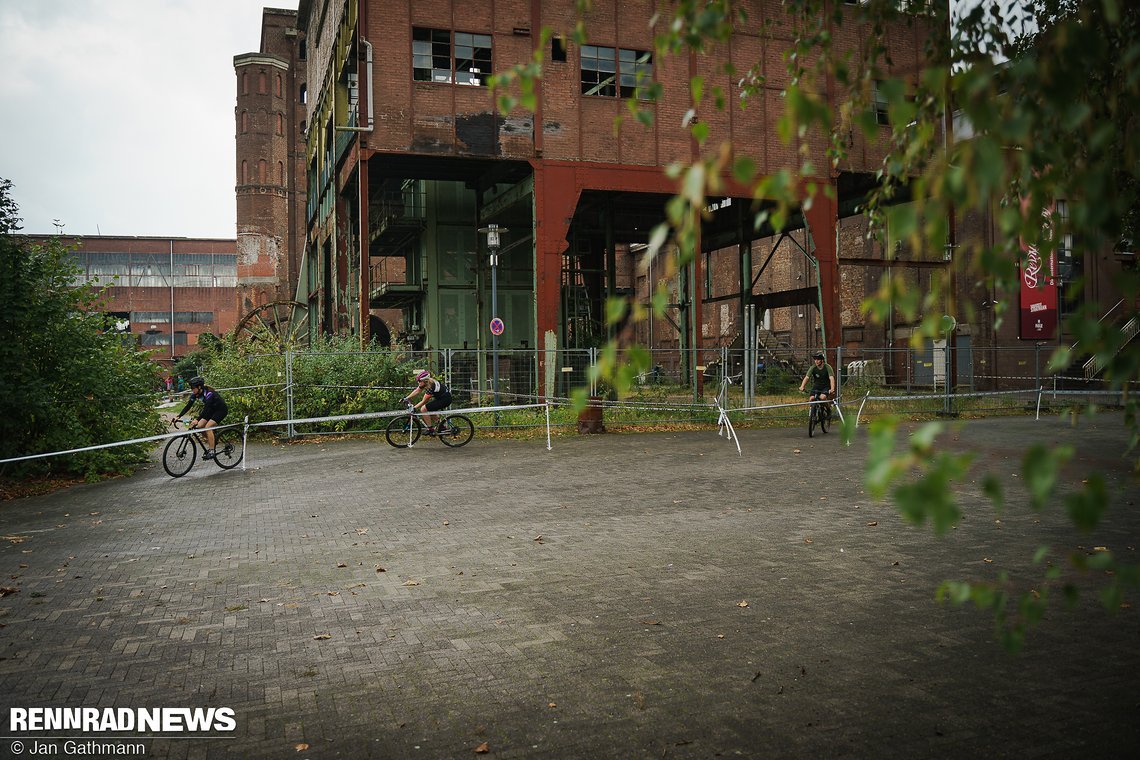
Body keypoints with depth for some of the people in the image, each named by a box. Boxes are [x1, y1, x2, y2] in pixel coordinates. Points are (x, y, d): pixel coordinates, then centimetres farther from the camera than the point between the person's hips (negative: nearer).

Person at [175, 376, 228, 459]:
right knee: (200, 426, -7)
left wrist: (197, 420, -49)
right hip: (212, 409, 8)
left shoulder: (208, 393, -31)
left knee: (208, 427, -22)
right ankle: (209, 444, 11)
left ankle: (212, 451, -16)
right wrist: (178, 416, -17)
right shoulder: (195, 394, -9)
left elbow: (206, 408, -39)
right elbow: (188, 406, -8)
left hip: (221, 410, -8)